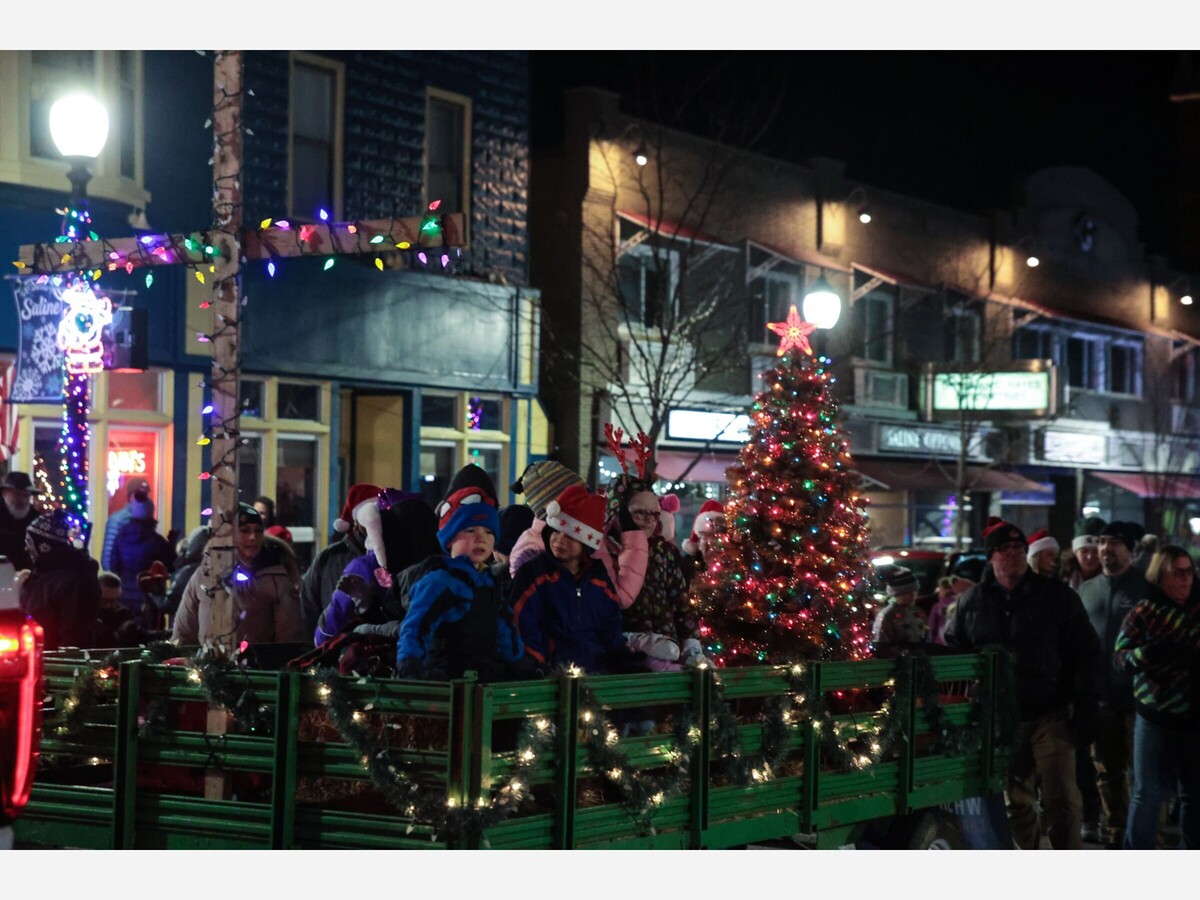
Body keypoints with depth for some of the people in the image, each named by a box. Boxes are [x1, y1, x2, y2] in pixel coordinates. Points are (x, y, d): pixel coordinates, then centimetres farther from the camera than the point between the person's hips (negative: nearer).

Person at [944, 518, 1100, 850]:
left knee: (1061, 799, -9)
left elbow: (1086, 653, 2)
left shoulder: (1058, 596, 1)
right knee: (1015, 803, 11)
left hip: (1051, 716, -3)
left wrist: (1085, 707, -5)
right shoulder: (971, 602, 8)